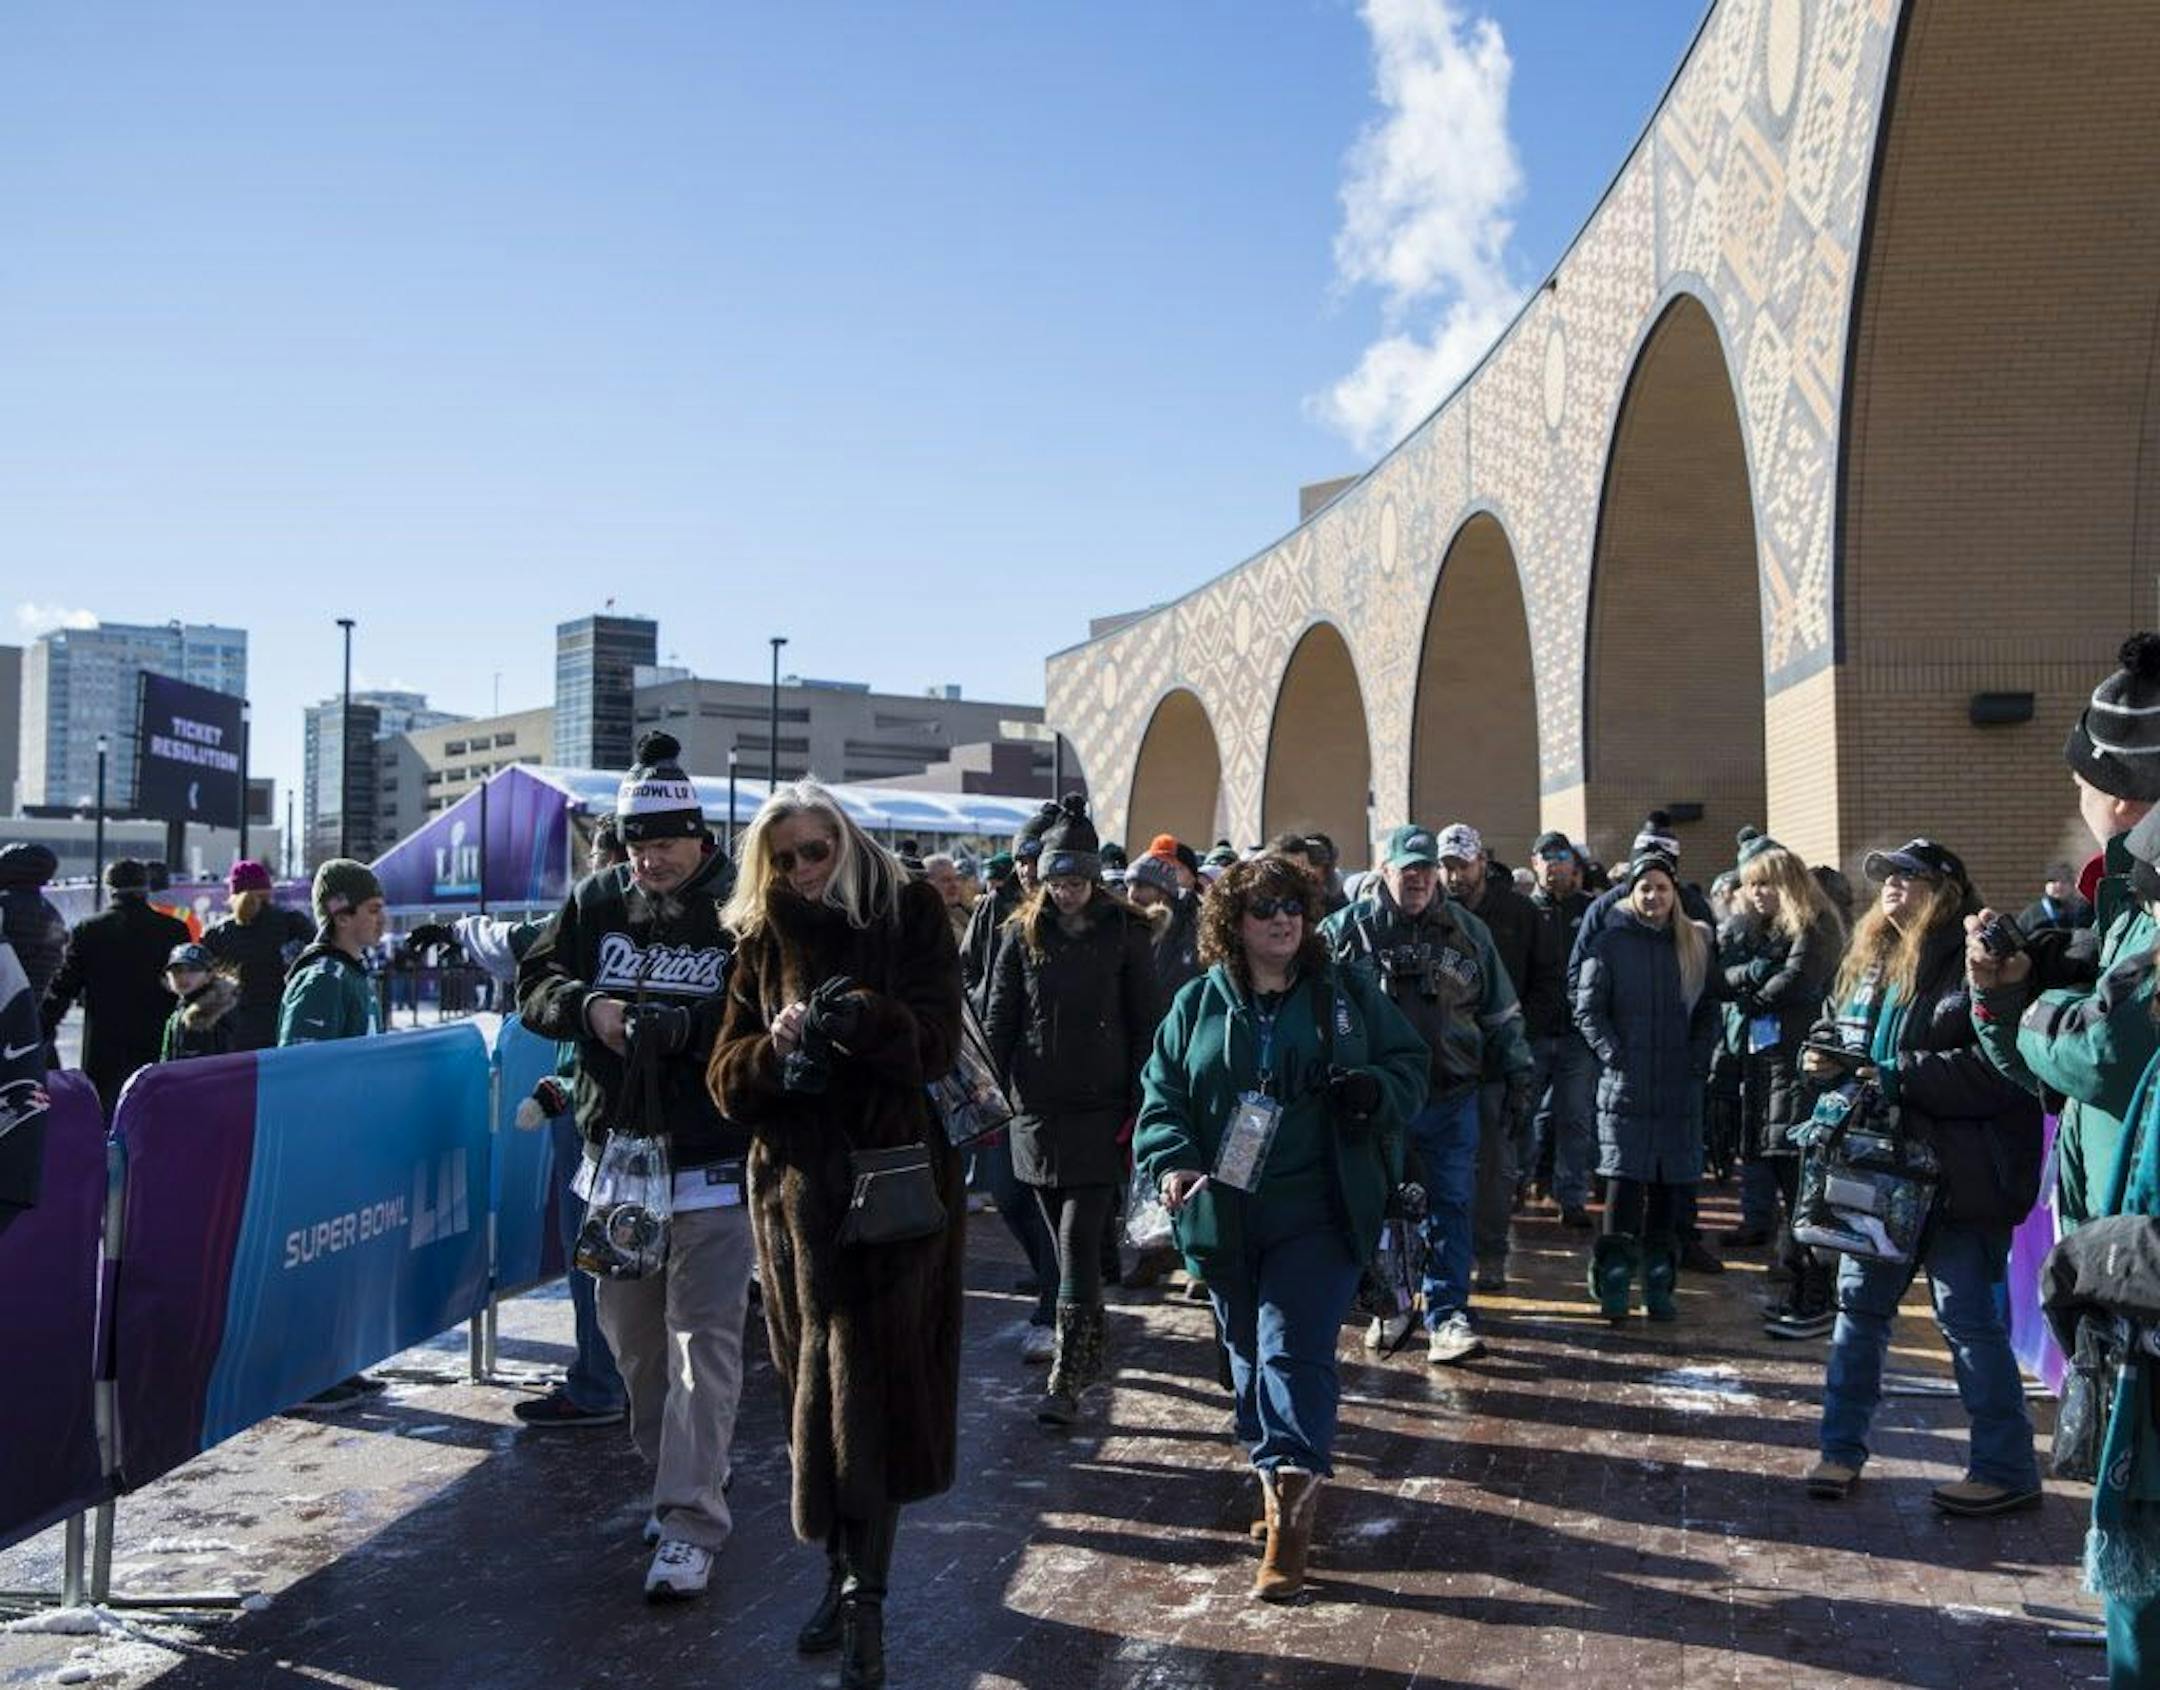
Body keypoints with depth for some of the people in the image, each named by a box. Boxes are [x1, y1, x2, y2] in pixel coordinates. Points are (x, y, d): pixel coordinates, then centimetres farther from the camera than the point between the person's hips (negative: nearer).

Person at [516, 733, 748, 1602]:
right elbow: (535, 985, 7)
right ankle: (674, 1473, 35)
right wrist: (588, 1007, -13)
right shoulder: (595, 902, 5)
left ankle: (691, 1519, -1)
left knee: (703, 1335, -6)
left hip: (713, 1160, -5)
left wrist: (692, 1024, -29)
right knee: (629, 1328, 16)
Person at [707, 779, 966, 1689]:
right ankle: (842, 1571, 24)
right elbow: (727, 1077, 2)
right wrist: (776, 1049, -18)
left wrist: (855, 1018, -26)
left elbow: (932, 1042, -12)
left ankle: (865, 1592, 1)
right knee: (815, 1384, 10)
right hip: (798, 1187, 4)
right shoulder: (762, 941, 7)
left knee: (872, 1383, -5)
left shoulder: (910, 914, -2)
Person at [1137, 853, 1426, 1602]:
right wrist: (1172, 1158, -14)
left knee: (1294, 1351, -11)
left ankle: (1292, 1507, -8)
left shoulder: (1348, 992, 3)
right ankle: (1281, 1474, 35)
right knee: (1249, 1353, 14)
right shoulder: (1198, 1004, 5)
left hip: (1319, 1212, -3)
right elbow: (1162, 1092, 5)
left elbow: (1410, 1064, 8)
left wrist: (1374, 1091, -15)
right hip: (1225, 1216, 3)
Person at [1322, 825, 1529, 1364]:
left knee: (1450, 1207, 1)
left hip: (1451, 1098, 1)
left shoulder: (1467, 931, 6)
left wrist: (1518, 1077, 8)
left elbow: (1501, 1013, 13)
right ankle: (1390, 1304, 25)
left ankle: (1446, 1315, 7)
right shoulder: (1347, 930, -1)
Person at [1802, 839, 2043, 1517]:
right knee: (1861, 1301, 13)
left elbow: (2000, 1069, -22)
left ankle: (2007, 1469, 15)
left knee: (1969, 1318, 0)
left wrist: (1900, 1076, -23)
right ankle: (1842, 1447, 24)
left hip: (1959, 1175, -8)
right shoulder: (1873, 959, 12)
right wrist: (1830, 1061, 2)